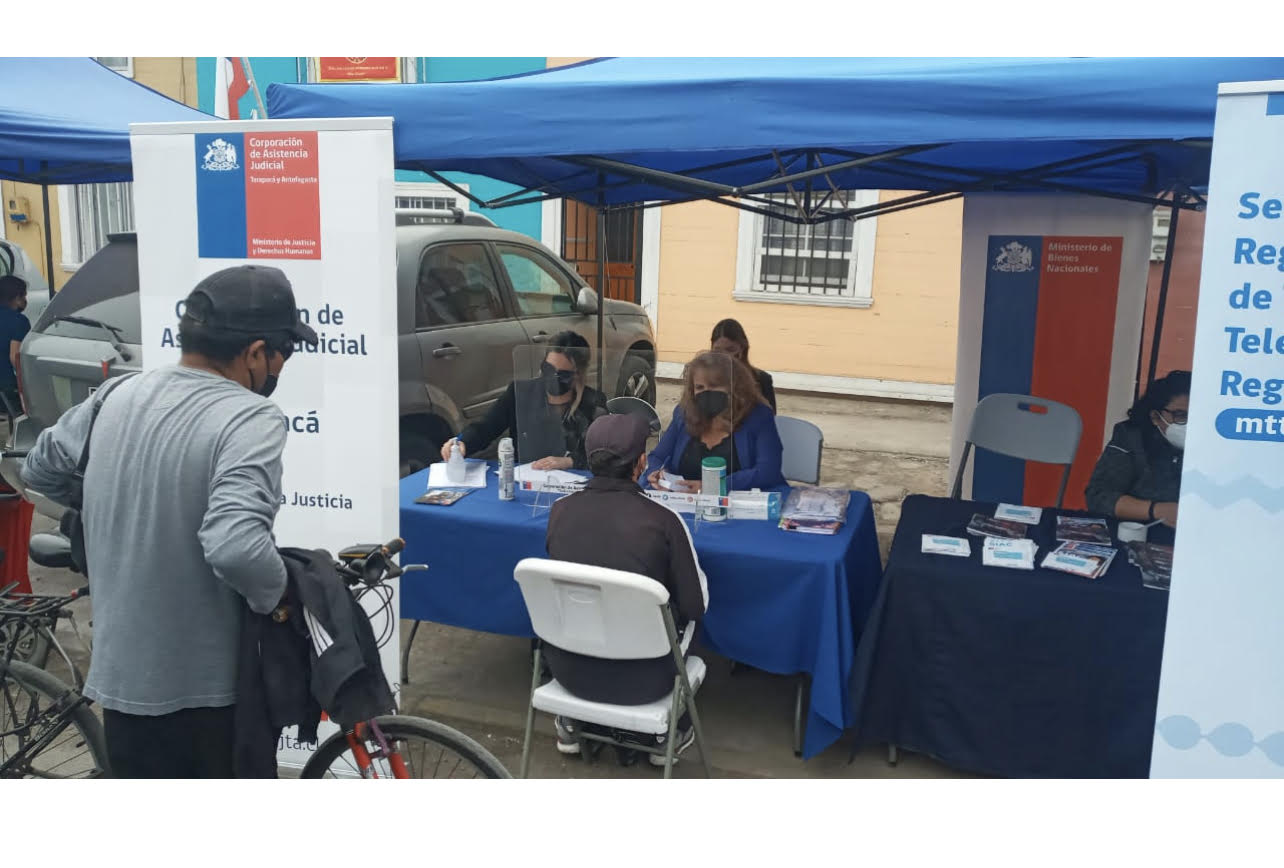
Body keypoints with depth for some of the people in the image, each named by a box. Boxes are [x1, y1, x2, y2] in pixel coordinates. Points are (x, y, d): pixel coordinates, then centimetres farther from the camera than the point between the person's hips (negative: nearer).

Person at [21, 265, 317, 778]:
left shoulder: (116, 395, 0)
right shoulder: (251, 418, -22)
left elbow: (39, 470, 17)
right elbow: (236, 546, -36)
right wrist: (276, 594, -16)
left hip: (121, 675, 6)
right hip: (208, 688, -6)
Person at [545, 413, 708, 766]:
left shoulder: (560, 510, -7)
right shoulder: (663, 519, -18)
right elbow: (696, 605, -8)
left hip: (567, 669, 3)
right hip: (640, 680, -3)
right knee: (684, 613, 26)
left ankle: (572, 724, 38)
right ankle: (664, 734, 33)